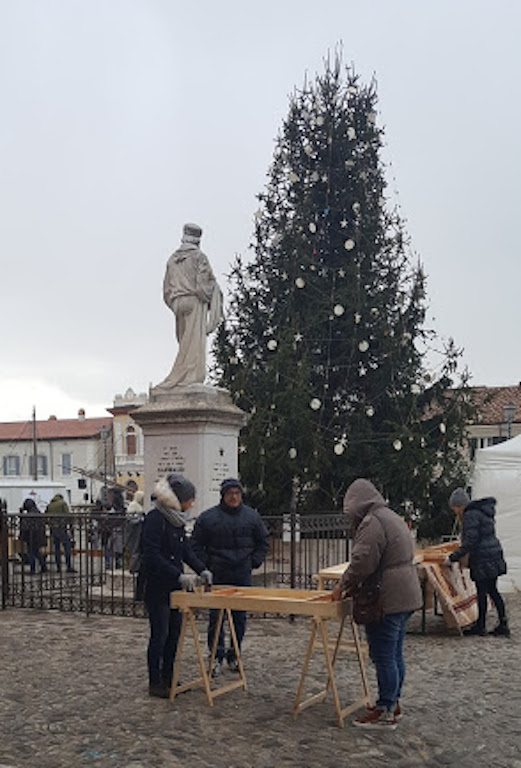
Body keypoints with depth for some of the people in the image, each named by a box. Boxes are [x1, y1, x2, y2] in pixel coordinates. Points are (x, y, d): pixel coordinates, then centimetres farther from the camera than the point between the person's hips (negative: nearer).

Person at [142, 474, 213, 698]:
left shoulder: (177, 520, 9)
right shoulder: (154, 519, -17)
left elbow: (186, 550, 16)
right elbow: (152, 556, -23)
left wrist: (202, 569, 2)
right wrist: (179, 575, -26)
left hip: (175, 587, 8)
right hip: (157, 587, -8)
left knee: (174, 632, 12)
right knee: (160, 634, -1)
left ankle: (167, 678, 24)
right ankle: (155, 683, 12)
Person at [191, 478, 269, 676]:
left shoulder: (252, 516, 5)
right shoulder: (207, 517, -1)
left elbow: (263, 542, 14)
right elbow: (196, 545, 5)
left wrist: (254, 562, 4)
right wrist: (207, 565, -4)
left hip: (242, 576, 2)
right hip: (217, 576, -2)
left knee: (240, 616, 8)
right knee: (216, 617, -1)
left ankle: (234, 656, 22)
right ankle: (217, 657, 10)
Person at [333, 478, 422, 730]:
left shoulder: (372, 522, -17)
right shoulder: (392, 517, 17)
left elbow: (361, 563, -23)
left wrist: (343, 586, -6)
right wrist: (354, 586, 17)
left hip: (387, 601, -10)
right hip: (405, 597, 10)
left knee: (384, 657, -3)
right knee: (394, 654, 18)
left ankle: (385, 713, 4)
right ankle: (393, 702, 29)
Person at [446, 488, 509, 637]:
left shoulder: (470, 515, -15)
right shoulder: (483, 511, 14)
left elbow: (470, 542, -21)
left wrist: (453, 558, -19)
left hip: (483, 560, -9)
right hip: (494, 556, 9)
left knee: (482, 592, 1)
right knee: (492, 591, 12)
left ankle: (480, 626, 10)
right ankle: (503, 624, 14)